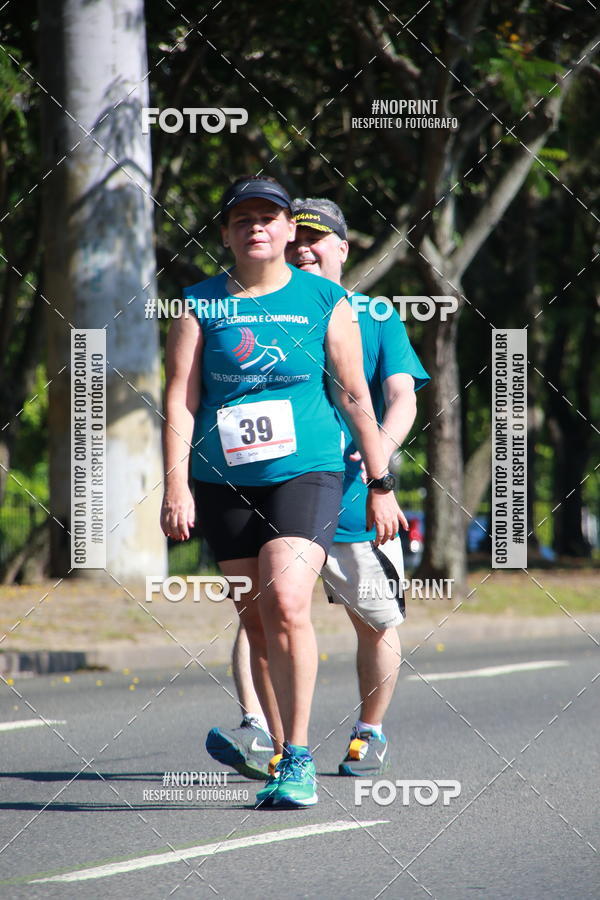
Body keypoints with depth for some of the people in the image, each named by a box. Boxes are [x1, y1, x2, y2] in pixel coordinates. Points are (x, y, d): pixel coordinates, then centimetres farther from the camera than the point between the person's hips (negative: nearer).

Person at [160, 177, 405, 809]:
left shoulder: (325, 302, 5)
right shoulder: (200, 305, 6)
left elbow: (354, 397, 9)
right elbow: (180, 400, 1)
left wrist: (380, 485, 8)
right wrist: (175, 487, -9)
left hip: (306, 473, -2)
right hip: (225, 483, 2)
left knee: (285, 601, -21)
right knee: (256, 622, 5)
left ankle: (298, 756, -14)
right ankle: (284, 760, 17)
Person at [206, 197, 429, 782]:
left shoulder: (377, 318, 5)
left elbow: (401, 396, -5)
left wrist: (381, 447, -26)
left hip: (355, 503, 0)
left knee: (375, 624, 11)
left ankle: (369, 734, 32)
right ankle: (258, 735, -32)